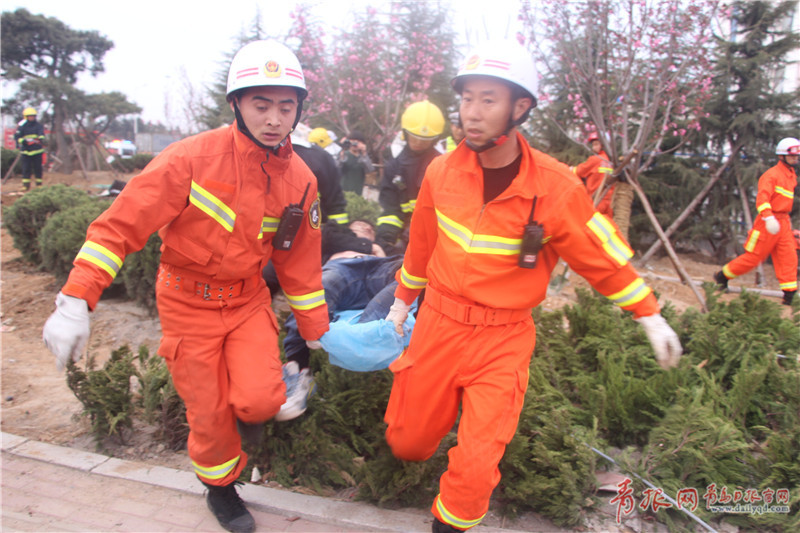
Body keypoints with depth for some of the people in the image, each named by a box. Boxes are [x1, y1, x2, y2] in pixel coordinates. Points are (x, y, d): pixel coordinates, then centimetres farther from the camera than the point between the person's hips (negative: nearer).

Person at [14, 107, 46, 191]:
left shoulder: (38, 125, 5)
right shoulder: (22, 126, 2)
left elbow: (41, 133, -10)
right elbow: (17, 136, -2)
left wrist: (41, 138, -32)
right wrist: (23, 141, -21)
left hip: (37, 150, 1)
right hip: (26, 150, -1)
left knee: (38, 167, 5)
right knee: (26, 168, -1)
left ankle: (39, 184, 15)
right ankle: (26, 185, 4)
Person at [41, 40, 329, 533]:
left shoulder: (300, 179, -6)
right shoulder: (193, 158, -21)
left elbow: (301, 262, 3)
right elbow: (122, 223, -21)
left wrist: (317, 331, 8)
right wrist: (76, 301, -29)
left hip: (248, 299, 3)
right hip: (189, 303, -2)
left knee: (260, 399, -16)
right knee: (209, 415, 7)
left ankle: (249, 408, 23)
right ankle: (221, 489, 37)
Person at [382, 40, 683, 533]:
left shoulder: (556, 188, -16)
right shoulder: (443, 171, -6)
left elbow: (602, 255, -2)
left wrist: (651, 317, 6)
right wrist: (402, 301, 21)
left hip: (502, 340, -3)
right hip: (437, 324, 4)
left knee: (474, 468, -4)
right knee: (406, 440, 15)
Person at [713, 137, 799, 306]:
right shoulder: (772, 174, -12)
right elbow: (762, 198, -25)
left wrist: (786, 217, 24)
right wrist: (769, 218, -37)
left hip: (784, 223, 8)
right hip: (769, 222, -8)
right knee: (753, 257, -2)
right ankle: (722, 276, 13)